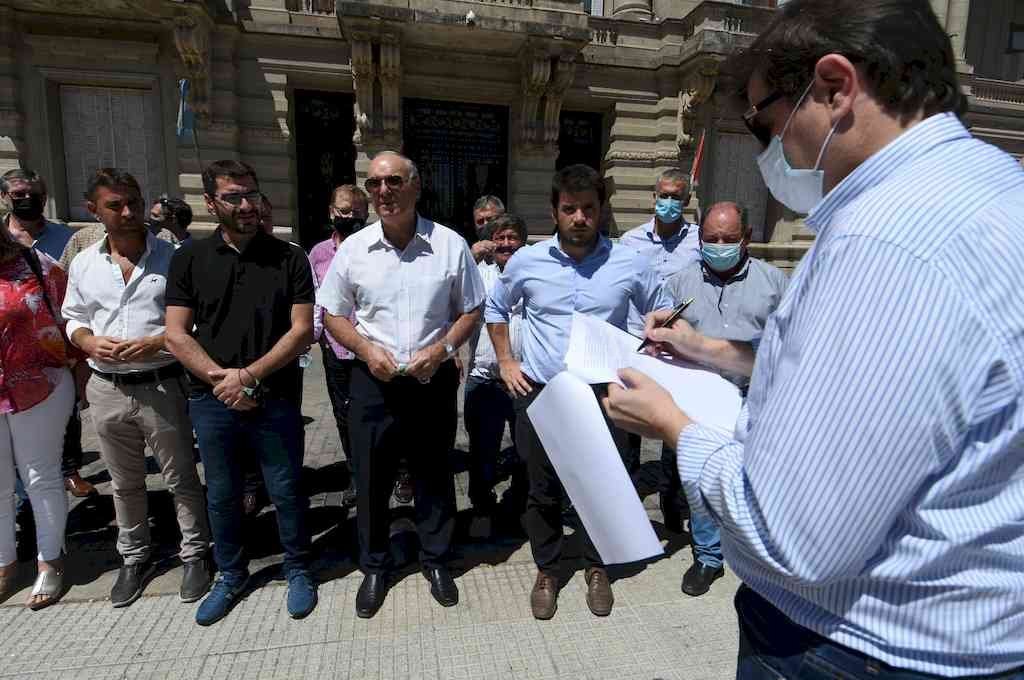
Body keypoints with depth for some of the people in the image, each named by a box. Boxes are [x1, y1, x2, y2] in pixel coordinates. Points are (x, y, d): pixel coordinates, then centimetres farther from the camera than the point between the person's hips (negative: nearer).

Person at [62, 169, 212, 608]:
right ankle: (134, 558, 37)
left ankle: (195, 555, 25)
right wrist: (90, 342, -8)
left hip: (161, 386, -4)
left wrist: (155, 343, -19)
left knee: (181, 479, 7)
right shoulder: (83, 264, 5)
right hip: (107, 390, 4)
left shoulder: (171, 257, -6)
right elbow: (73, 320, 14)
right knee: (125, 484, 18)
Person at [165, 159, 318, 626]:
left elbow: (303, 329, -8)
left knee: (287, 491, 9)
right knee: (221, 495, 17)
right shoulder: (189, 259, 3)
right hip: (212, 400, 2)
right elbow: (176, 335, 0)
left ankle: (298, 570, 31)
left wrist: (249, 375, -14)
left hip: (275, 399, -2)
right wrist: (221, 377, -12)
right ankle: (230, 575, 38)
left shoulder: (289, 258, -2)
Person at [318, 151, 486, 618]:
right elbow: (332, 314, 7)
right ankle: (374, 567, 34)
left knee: (434, 475, 13)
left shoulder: (450, 245, -4)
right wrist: (366, 349, -11)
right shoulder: (352, 249, -1)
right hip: (372, 382, 1)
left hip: (434, 380, 0)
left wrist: (441, 347, -13)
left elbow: (471, 310, 4)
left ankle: (436, 561, 35)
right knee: (371, 479, 11)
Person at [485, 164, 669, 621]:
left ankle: (596, 569, 36)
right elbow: (495, 307, 15)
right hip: (540, 393, 1)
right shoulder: (527, 261, -2)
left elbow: (661, 314, 11)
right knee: (543, 491, 11)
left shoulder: (629, 263, -3)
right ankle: (546, 572, 33)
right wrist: (505, 361, 7)